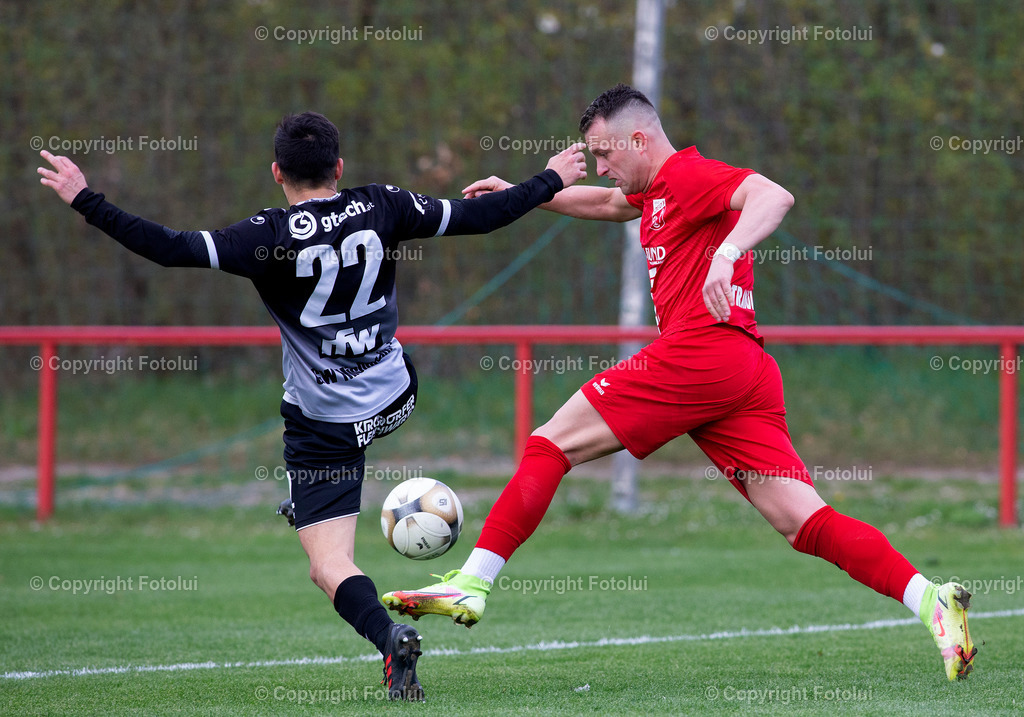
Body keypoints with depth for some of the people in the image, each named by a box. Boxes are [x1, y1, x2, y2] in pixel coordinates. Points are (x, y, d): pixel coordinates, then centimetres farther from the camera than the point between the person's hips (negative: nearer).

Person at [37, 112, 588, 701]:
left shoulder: (270, 237, -17)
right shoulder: (382, 208, -6)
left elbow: (174, 250, -24)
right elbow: (476, 217, 2)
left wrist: (87, 202, -18)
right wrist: (551, 182, 17)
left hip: (324, 425, -5)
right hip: (396, 400, 5)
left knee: (330, 568, -3)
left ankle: (388, 635, -30)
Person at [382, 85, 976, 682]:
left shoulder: (688, 175, -2)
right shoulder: (657, 192, 28)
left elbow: (775, 196, -19)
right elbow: (604, 203, 48)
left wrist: (727, 251, -36)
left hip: (699, 350, -9)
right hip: (750, 372, 9)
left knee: (554, 442, -2)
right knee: (805, 524, -2)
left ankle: (471, 585, -5)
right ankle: (931, 601, -17)